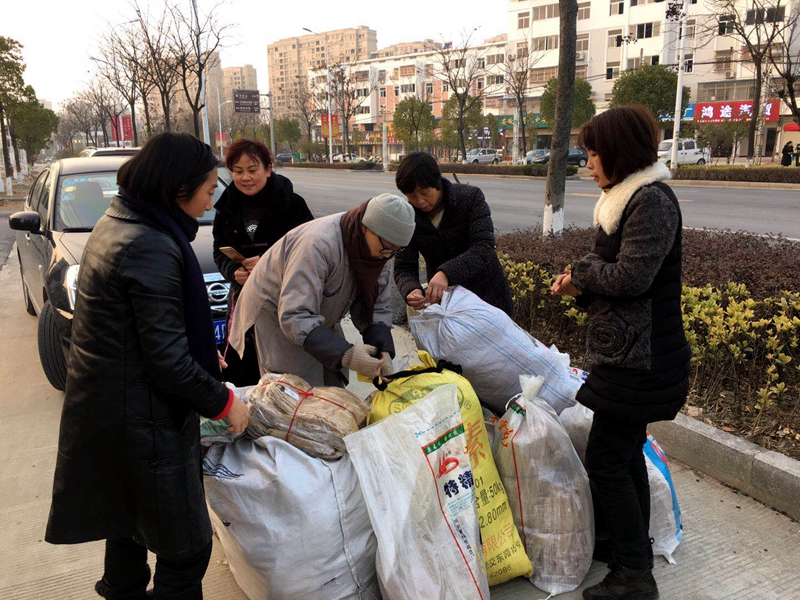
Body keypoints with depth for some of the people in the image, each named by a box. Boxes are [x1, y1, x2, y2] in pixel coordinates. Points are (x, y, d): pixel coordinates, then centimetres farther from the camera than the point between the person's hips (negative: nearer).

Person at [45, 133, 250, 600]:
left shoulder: (116, 223, 5)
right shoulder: (152, 248, -25)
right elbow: (168, 360, -24)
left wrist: (202, 352, 14)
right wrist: (223, 401, -11)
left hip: (104, 403, 10)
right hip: (142, 420, -10)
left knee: (130, 521, 29)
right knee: (186, 545, 5)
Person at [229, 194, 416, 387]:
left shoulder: (379, 249, -12)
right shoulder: (318, 244, -36)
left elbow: (378, 307, -6)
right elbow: (295, 316, -38)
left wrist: (383, 350, -23)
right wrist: (346, 355, -46)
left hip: (318, 322, 7)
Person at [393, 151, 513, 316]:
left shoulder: (471, 197, -17)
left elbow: (484, 247, -28)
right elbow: (404, 267, -10)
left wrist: (446, 273, -44)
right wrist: (411, 290, -35)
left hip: (487, 296, -1)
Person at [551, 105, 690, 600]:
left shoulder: (652, 201, -17)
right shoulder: (629, 197, 14)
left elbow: (630, 277, -24)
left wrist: (582, 271, -8)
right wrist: (581, 282, -1)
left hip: (640, 355, -10)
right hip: (629, 351, 10)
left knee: (606, 458, -3)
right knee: (627, 452, 19)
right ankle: (634, 547, 35)